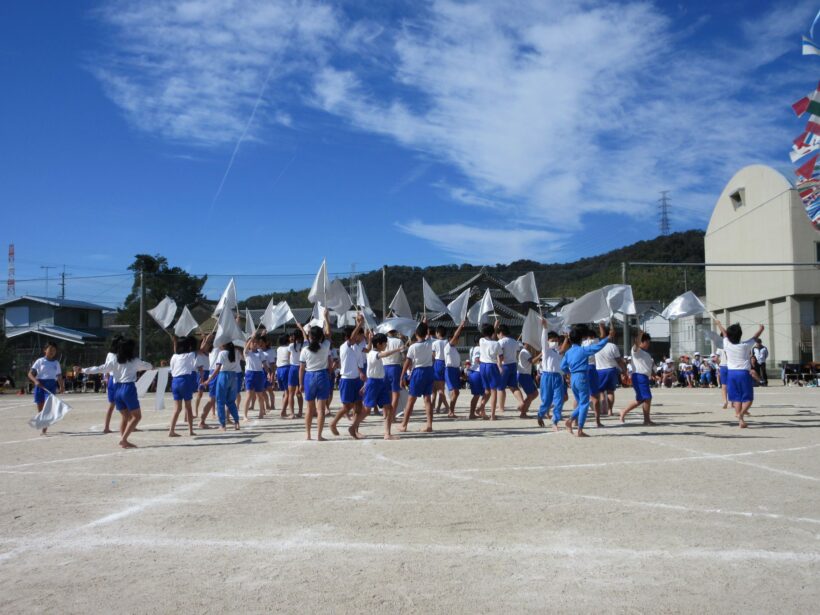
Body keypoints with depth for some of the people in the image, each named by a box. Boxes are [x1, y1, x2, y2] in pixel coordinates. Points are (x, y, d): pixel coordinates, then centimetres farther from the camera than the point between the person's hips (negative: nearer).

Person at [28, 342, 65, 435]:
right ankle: (40, 427, 18)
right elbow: (30, 374, -1)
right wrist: (35, 381, -19)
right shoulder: (40, 361, 2)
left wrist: (62, 386, 0)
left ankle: (44, 430, -18)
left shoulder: (56, 363, 11)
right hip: (40, 385, 0)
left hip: (51, 385, 0)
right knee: (40, 408, 5)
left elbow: (59, 377, 15)